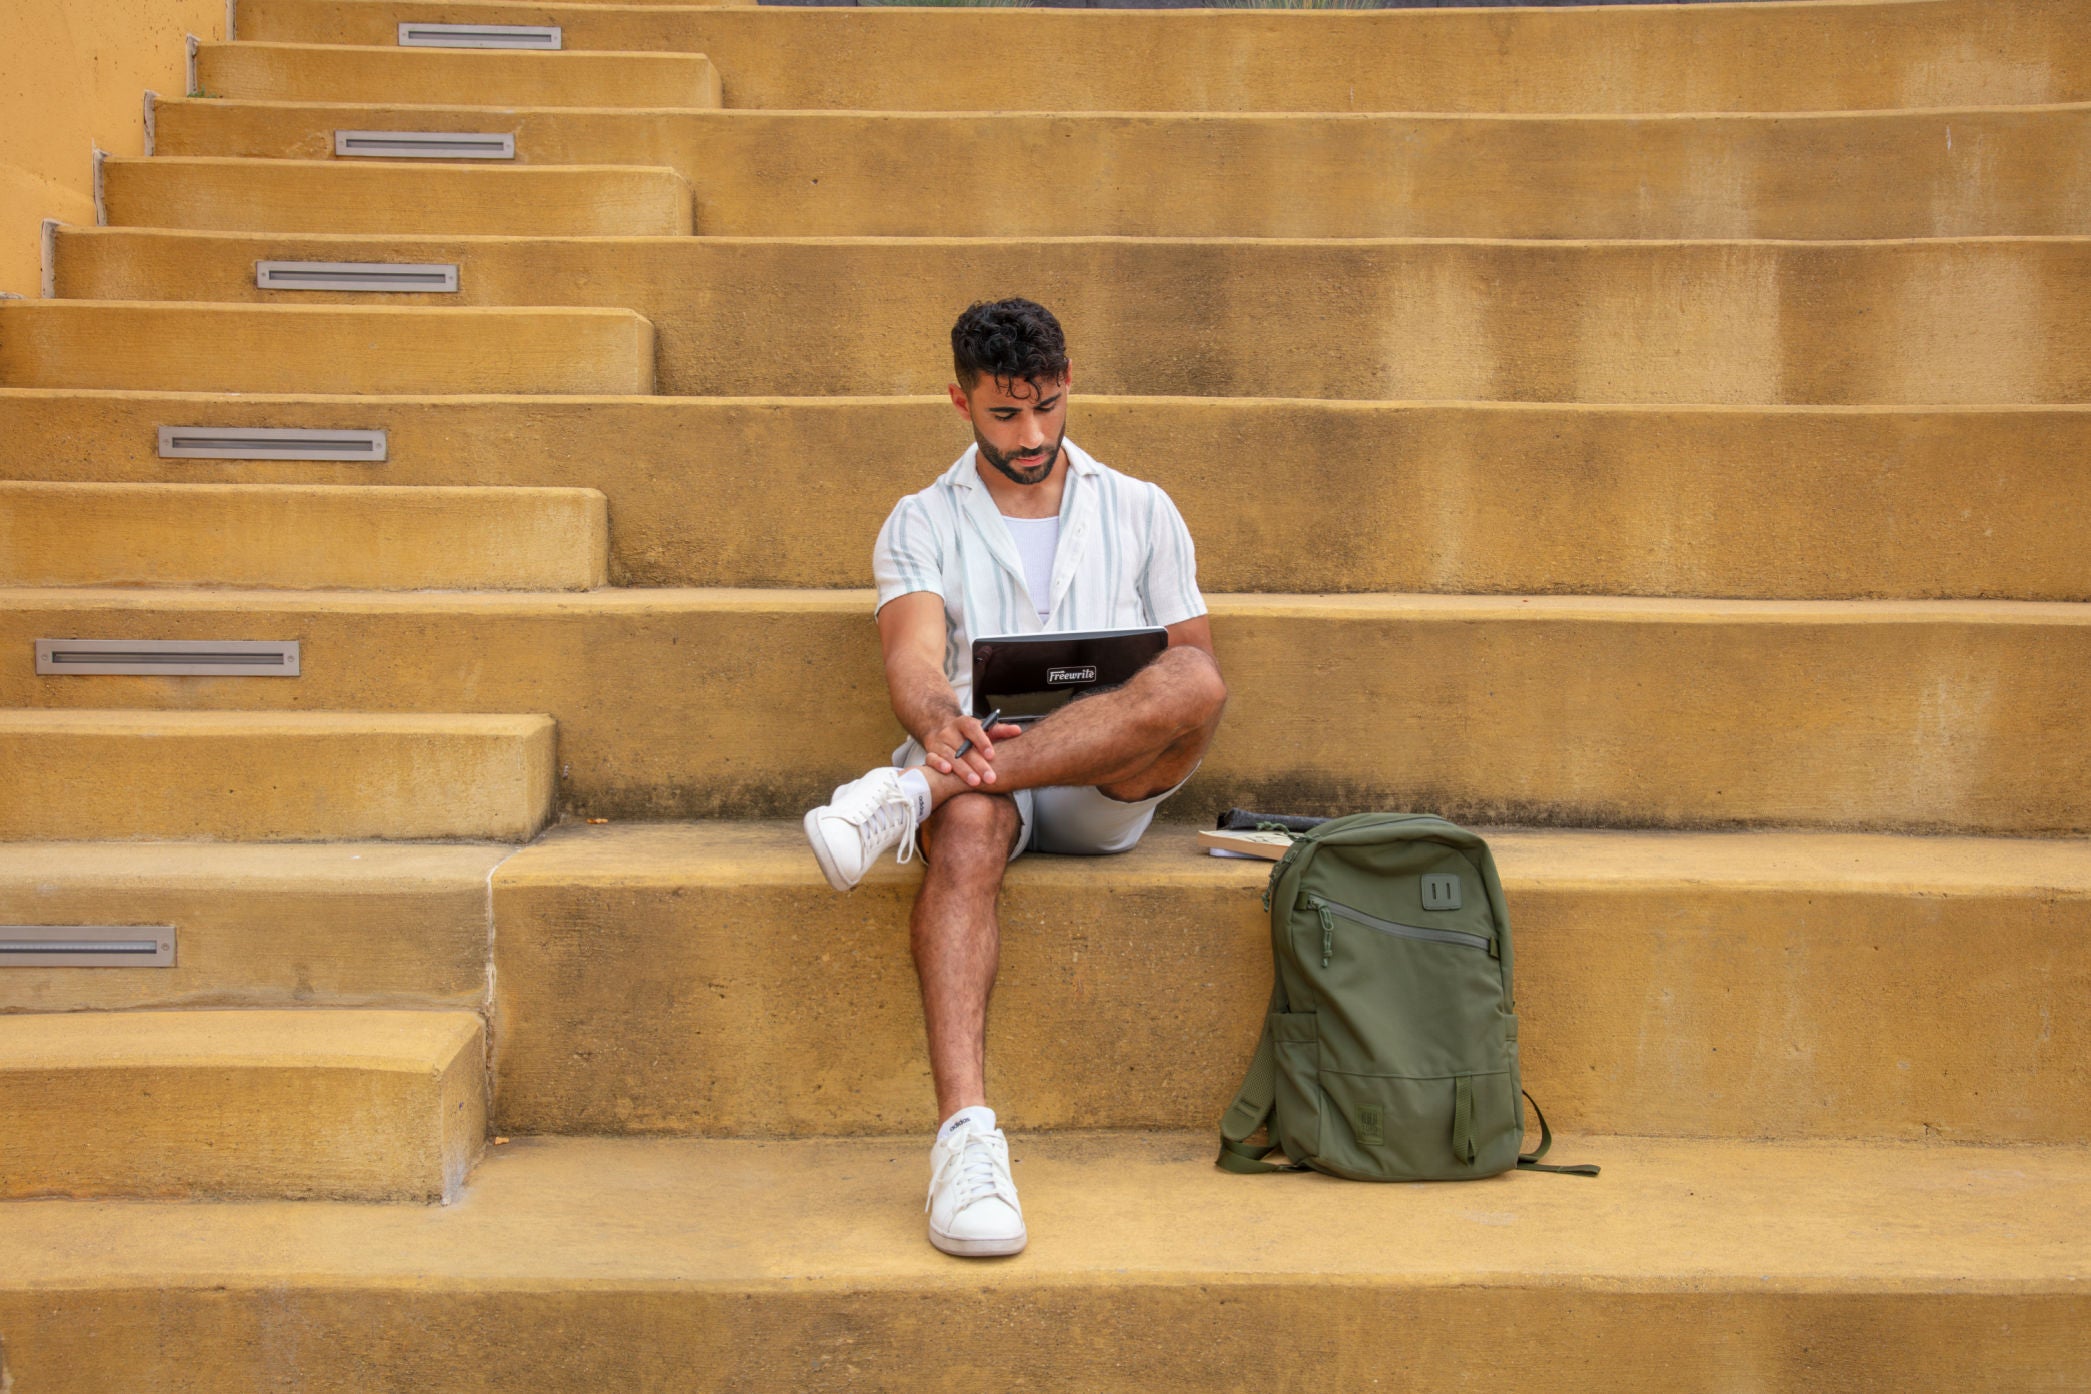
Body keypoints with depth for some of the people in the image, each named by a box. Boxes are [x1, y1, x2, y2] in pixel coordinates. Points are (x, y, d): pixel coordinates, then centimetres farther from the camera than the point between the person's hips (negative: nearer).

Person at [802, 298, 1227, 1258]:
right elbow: (914, 657, -6)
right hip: (977, 771, -1)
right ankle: (965, 1133, -48)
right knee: (968, 829, -39)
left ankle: (911, 796, -38)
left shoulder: (1141, 511, 18)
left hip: (1109, 790, 1)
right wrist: (940, 724, -32)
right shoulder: (922, 524, 13)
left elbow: (1198, 664, 15)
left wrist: (1161, 710, -11)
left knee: (1192, 683, -31)